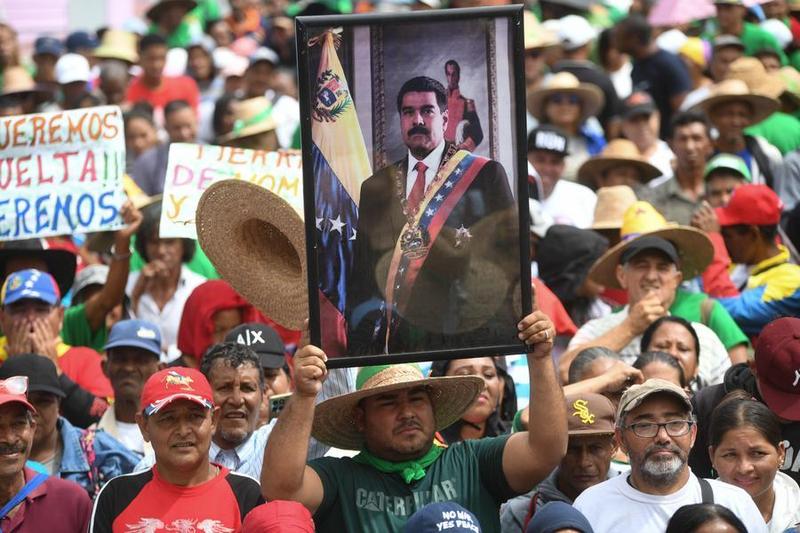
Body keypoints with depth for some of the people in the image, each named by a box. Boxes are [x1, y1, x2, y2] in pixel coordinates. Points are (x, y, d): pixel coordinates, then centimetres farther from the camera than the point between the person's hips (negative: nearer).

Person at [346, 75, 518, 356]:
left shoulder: (486, 175, 4)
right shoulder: (375, 188, 16)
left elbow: (507, 254, 0)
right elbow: (361, 273, 15)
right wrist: (360, 343, 5)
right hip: (394, 339, 3)